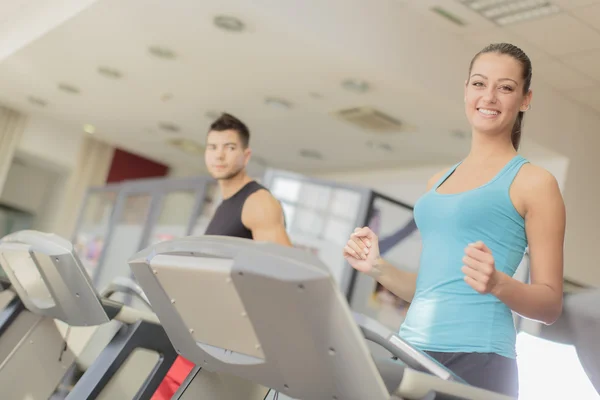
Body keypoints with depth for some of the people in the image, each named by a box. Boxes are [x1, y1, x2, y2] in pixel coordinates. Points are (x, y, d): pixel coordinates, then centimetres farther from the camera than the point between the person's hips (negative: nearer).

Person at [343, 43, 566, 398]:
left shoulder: (534, 182, -1)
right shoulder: (438, 182, 17)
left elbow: (551, 304, -2)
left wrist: (498, 284, -20)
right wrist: (378, 267, 6)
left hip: (476, 360, -5)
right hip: (414, 352, 6)